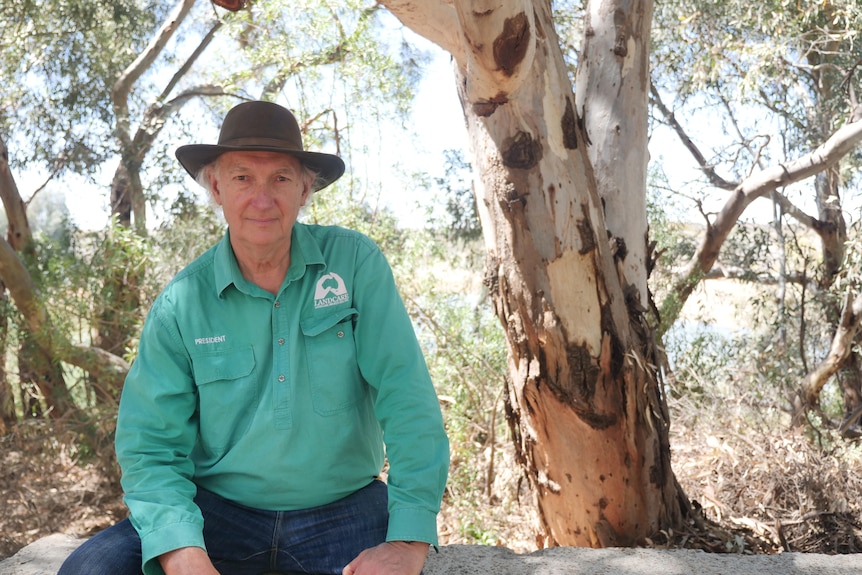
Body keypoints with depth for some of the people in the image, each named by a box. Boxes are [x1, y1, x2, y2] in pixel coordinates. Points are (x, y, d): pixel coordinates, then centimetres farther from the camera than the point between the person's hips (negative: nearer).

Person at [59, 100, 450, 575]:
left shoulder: (355, 263, -7)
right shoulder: (181, 304, -4)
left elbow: (407, 398, -12)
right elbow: (150, 446, -5)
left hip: (345, 512, 0)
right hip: (220, 512, 1)